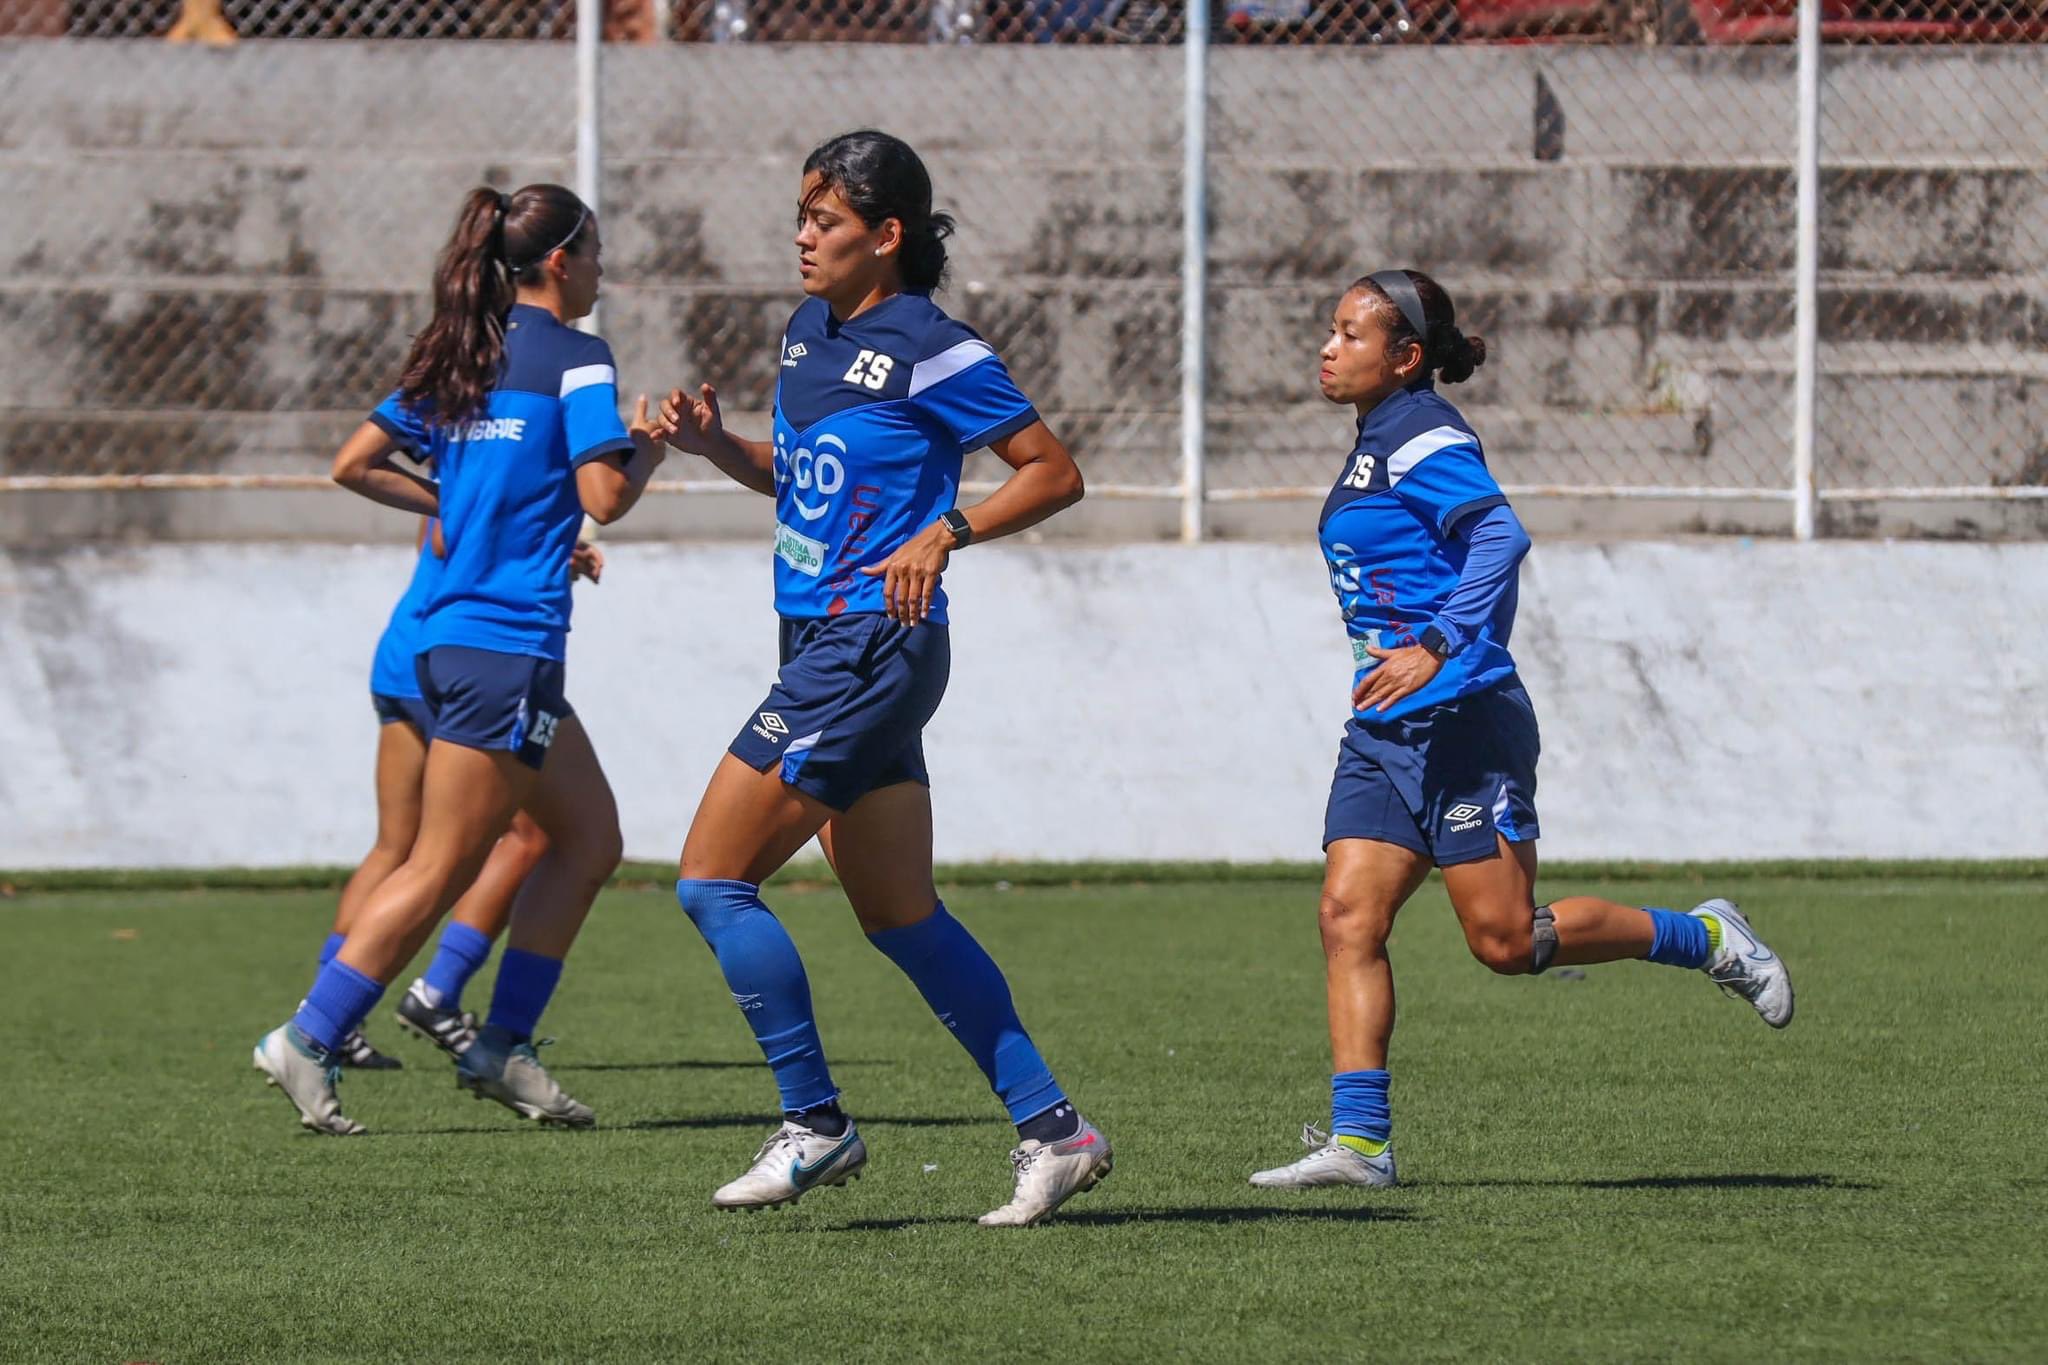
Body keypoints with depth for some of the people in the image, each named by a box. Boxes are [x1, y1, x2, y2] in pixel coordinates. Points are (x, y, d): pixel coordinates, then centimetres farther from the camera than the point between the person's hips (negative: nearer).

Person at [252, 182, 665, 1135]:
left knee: (590, 839, 15)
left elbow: (354, 465, 14)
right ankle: (308, 1039, -7)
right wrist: (647, 448, 3)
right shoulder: (574, 358, -9)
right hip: (507, 643, -9)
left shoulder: (456, 357, 13)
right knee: (441, 870, -6)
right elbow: (603, 498, -16)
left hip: (451, 638, 9)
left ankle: (501, 1048, 13)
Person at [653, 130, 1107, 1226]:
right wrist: (713, 443, 8)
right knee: (902, 919, 11)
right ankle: (1050, 1126, 15)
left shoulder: (929, 350, -12)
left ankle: (814, 1125, -2)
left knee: (711, 880, -9)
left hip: (873, 643, -9)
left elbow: (1054, 473, -9)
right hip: (818, 643, 9)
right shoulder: (808, 332, 12)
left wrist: (944, 535, -20)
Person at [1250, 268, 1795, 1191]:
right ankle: (1359, 1139, -8)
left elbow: (1500, 537, -26)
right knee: (1348, 917, -4)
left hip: (1460, 720, -9)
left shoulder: (1424, 438, -12)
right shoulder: (1375, 443, 17)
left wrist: (1436, 648, -35)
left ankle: (1705, 940, 13)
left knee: (1504, 937, -7)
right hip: (1384, 729, 9)